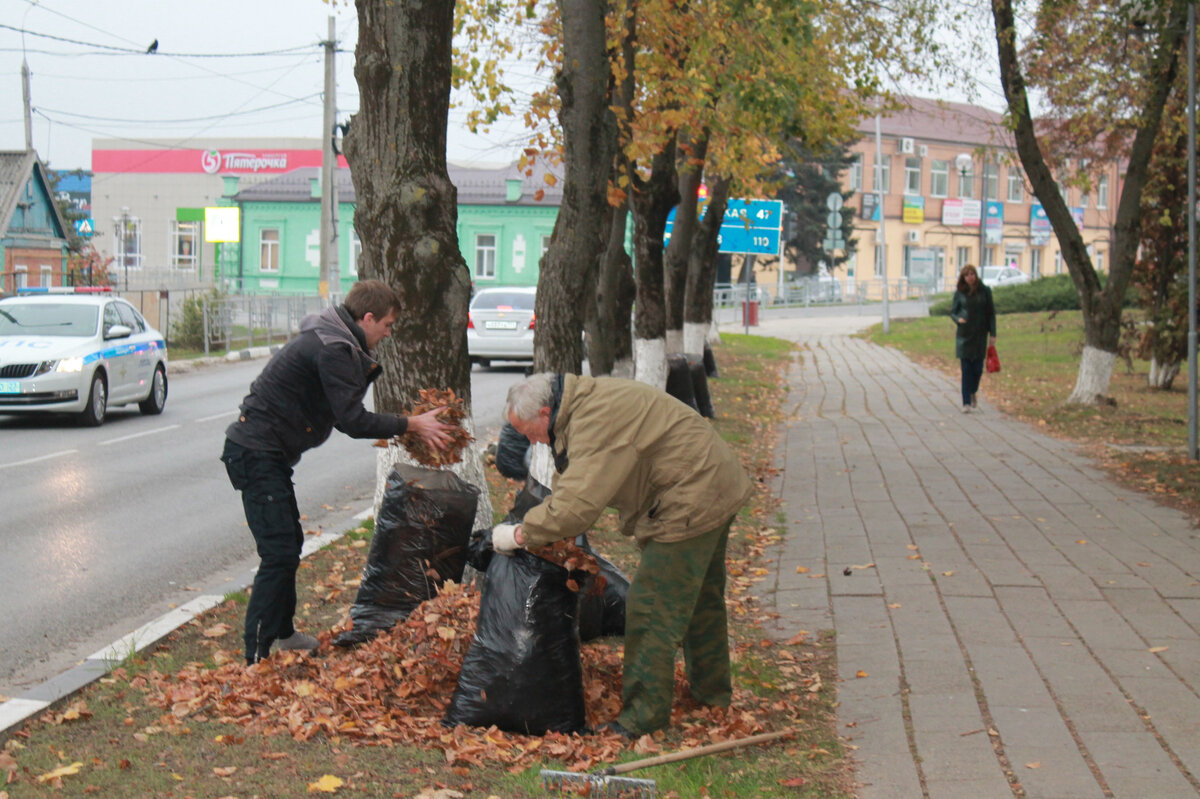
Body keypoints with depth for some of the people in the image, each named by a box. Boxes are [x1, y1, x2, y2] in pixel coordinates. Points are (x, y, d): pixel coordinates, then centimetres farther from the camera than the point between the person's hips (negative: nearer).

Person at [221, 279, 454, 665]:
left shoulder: (334, 341, 14)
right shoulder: (333, 349, -19)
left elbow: (343, 414, 19)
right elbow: (353, 421, -23)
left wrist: (367, 367, 8)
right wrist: (411, 424, -14)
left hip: (266, 454, 11)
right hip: (257, 455, -11)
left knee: (289, 543, 22)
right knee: (280, 553, -13)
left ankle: (282, 633, 38)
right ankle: (256, 659, -13)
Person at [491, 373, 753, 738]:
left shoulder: (596, 421, -26)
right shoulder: (585, 405, 8)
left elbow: (577, 504, -31)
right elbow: (569, 484, 16)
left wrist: (521, 535, -19)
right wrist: (537, 528, 4)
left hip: (692, 501, -11)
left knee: (652, 607, -6)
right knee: (700, 598, 24)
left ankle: (645, 712, 2)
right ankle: (712, 690, 40)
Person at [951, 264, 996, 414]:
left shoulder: (984, 291, 1)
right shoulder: (959, 293, 2)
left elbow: (991, 313, 5)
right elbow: (953, 311, 11)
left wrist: (992, 334, 1)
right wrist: (958, 319, -12)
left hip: (980, 334, 1)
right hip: (964, 334, -1)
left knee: (978, 368, 2)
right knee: (966, 369, -3)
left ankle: (973, 392, 31)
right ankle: (966, 402, -2)